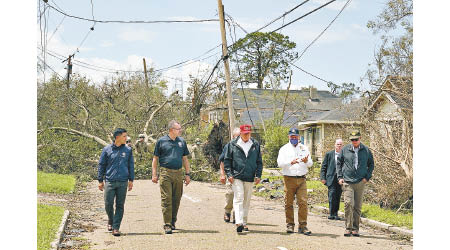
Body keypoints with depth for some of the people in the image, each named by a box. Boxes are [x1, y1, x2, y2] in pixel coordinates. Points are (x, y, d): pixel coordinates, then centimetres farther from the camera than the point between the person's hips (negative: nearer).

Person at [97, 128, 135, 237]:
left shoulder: (128, 150, 8)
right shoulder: (107, 149, 3)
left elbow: (131, 165, 12)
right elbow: (101, 165, 8)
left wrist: (131, 180, 6)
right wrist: (100, 180, 5)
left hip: (123, 182, 1)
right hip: (109, 182, -1)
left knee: (120, 205, 1)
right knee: (108, 204, -1)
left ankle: (116, 227, 8)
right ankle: (111, 220, 27)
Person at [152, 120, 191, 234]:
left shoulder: (182, 141, 13)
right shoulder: (161, 141, 2)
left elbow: (185, 159, 18)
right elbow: (155, 158, 5)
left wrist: (187, 174, 12)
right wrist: (154, 174, -1)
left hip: (179, 173, 4)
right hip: (166, 173, -4)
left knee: (176, 199, 7)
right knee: (166, 199, -7)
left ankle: (173, 222, 21)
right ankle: (167, 225, -5)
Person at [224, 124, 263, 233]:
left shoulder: (256, 145, 9)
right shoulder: (232, 144, 3)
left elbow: (259, 162, 12)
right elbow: (226, 160, 4)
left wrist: (258, 175, 4)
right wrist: (229, 174, -5)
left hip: (250, 178, 3)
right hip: (236, 177, -3)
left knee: (247, 201, 9)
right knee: (238, 198, -14)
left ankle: (244, 223, 18)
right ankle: (239, 223, -21)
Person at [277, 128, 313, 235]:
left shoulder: (304, 148, 15)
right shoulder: (284, 149, 8)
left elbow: (310, 163, 9)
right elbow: (280, 163, -6)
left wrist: (306, 161, -15)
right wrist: (290, 162, -24)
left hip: (301, 179, 1)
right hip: (289, 179, -1)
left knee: (303, 202, -7)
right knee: (288, 203, 2)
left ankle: (302, 226, -2)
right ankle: (290, 225, 12)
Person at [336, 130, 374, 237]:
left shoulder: (366, 150, 6)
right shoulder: (345, 150, 4)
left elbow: (371, 164, 14)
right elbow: (338, 163, 12)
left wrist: (367, 177, 3)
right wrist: (340, 177, 3)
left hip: (360, 182, 1)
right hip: (347, 181, -1)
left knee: (358, 206, 5)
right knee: (348, 203, -14)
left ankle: (355, 228, 15)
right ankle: (348, 228, -7)